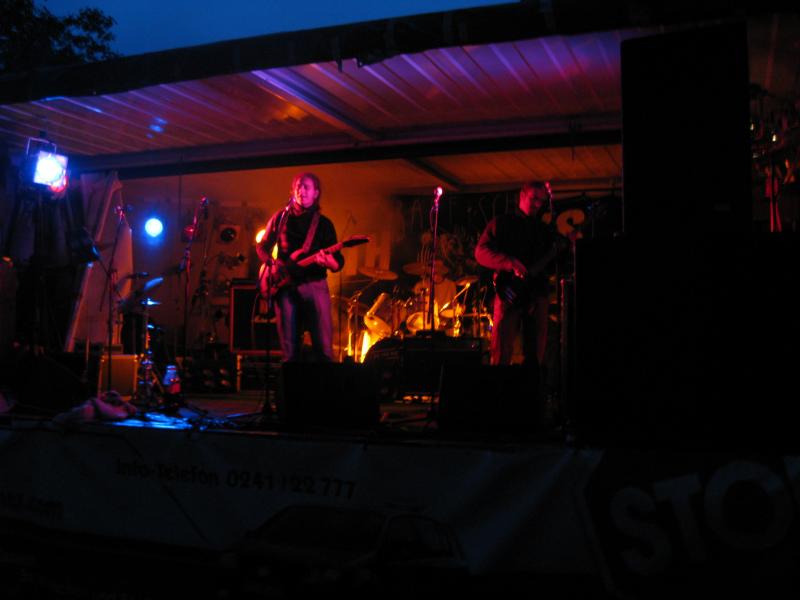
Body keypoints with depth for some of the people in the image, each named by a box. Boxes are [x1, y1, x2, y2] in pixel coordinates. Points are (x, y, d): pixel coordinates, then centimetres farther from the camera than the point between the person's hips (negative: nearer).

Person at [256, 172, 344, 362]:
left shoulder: (324, 223, 9)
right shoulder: (281, 217, 11)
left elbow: (338, 263, 4)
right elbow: (262, 246, 18)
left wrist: (327, 260, -19)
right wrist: (271, 263, -2)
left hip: (315, 285, -1)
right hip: (285, 286, 1)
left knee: (323, 347, -7)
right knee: (290, 349, 2)